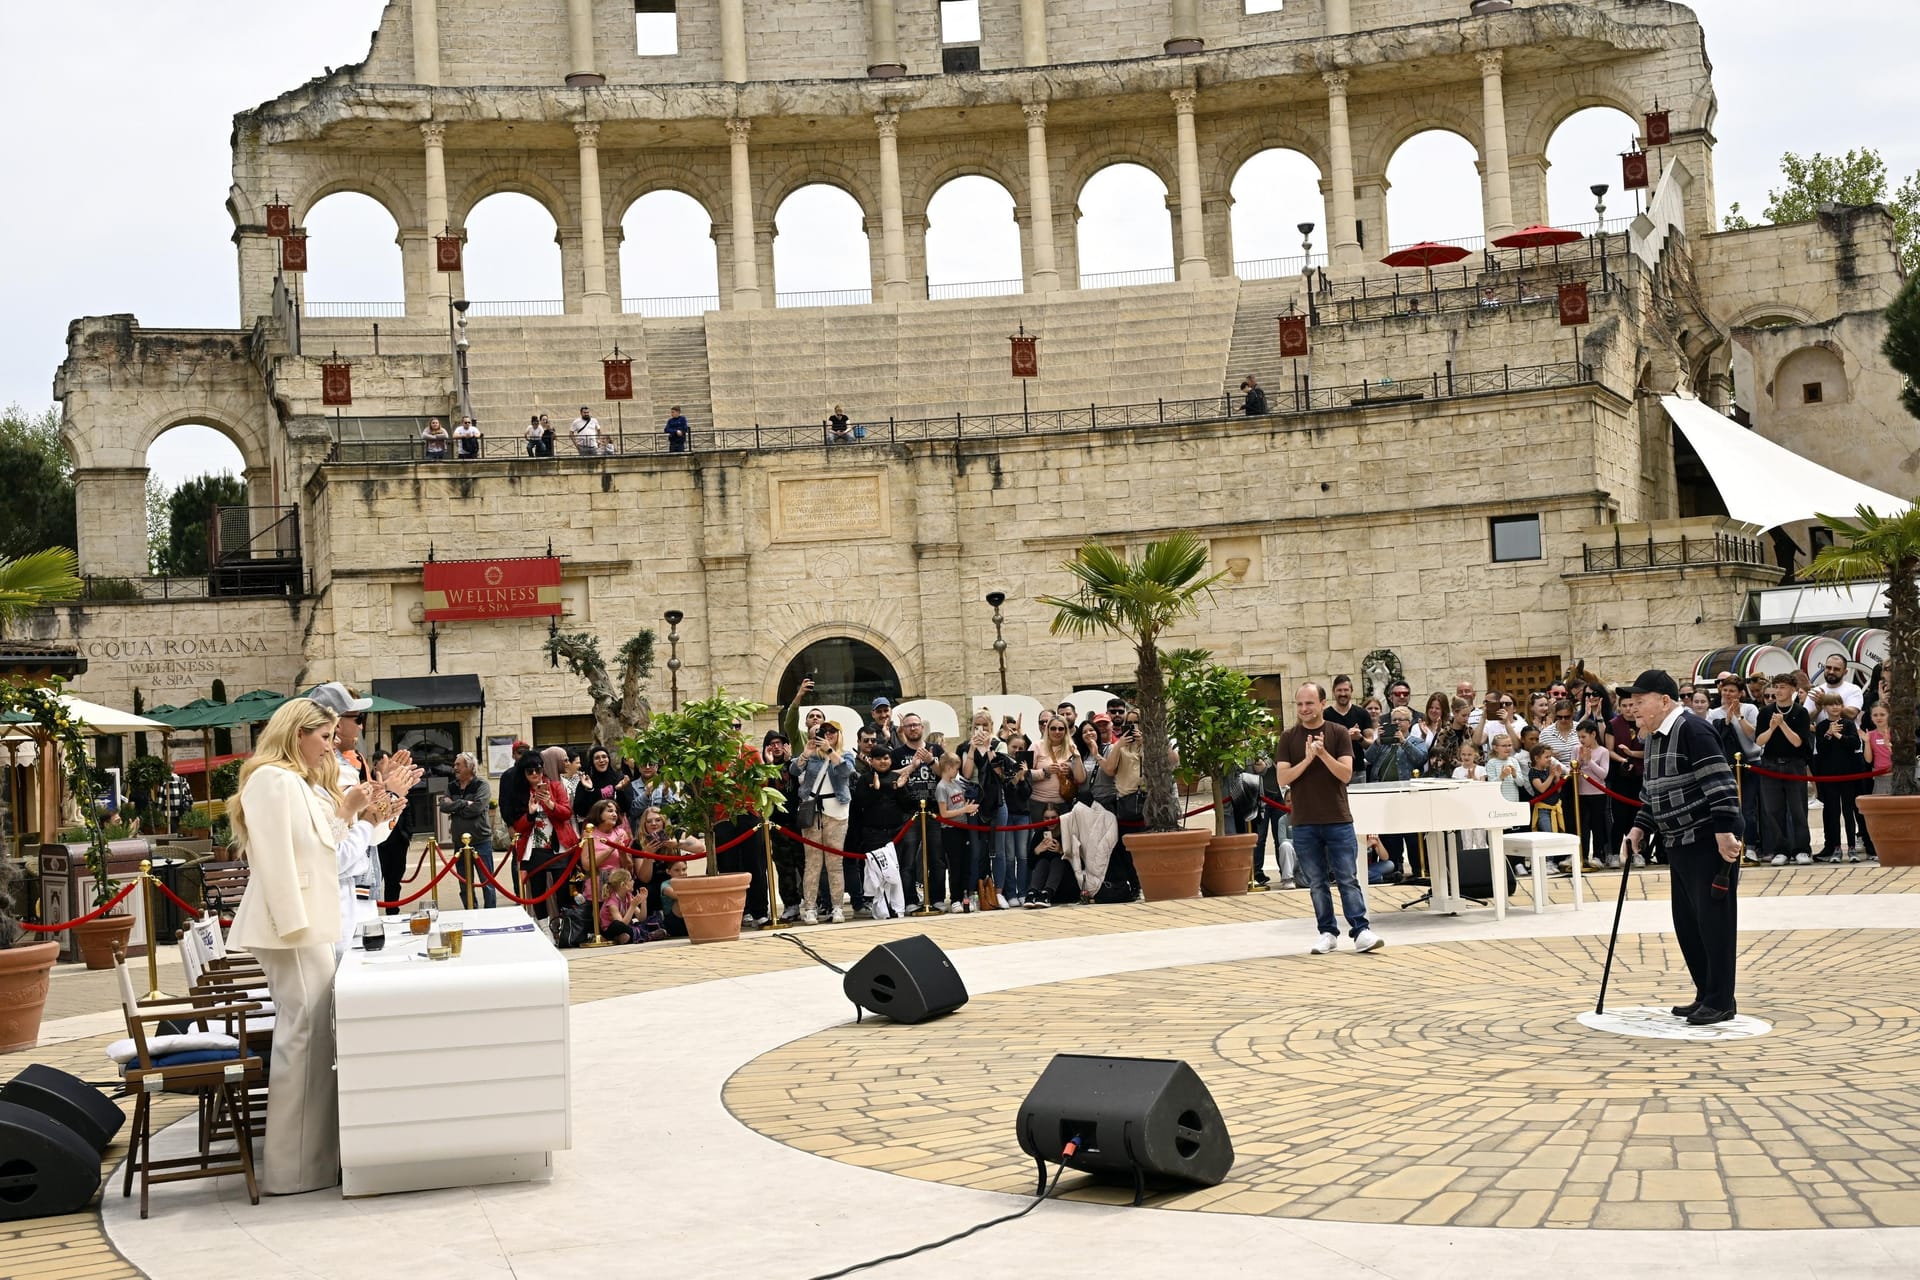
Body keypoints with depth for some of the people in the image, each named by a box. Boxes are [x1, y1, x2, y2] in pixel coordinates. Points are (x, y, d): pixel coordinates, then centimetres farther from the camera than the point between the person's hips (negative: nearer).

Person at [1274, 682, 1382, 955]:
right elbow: (1282, 778, -4)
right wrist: (1307, 759, -18)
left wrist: (1323, 753, -22)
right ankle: (1327, 933, 14)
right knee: (1316, 883, 7)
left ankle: (1360, 931, -2)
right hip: (1304, 823, 2)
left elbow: (1346, 773, -8)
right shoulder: (1288, 738, 4)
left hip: (1338, 820, -2)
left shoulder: (1338, 733, 0)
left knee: (1348, 879, -2)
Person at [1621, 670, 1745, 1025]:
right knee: (1686, 922, 12)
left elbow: (1720, 782, -22)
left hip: (1710, 842, -10)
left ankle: (1721, 1001, 2)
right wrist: (1640, 827, 10)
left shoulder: (1692, 730, -16)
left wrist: (1724, 832, -26)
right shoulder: (1653, 739, 14)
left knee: (1713, 919, -4)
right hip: (1679, 845, 10)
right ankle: (1705, 995, 22)